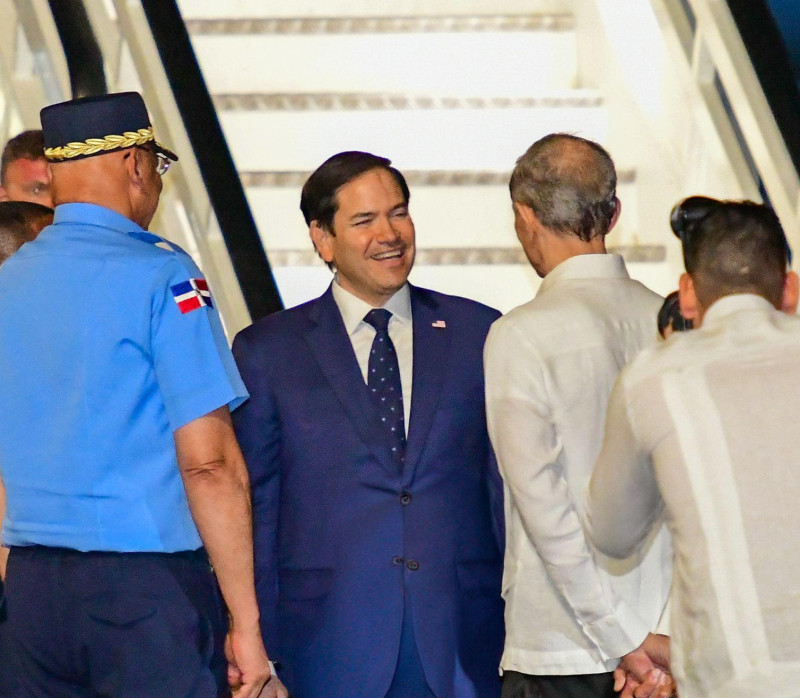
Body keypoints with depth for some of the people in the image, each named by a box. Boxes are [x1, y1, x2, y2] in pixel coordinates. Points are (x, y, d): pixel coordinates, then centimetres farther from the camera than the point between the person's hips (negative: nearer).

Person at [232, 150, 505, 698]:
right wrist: (259, 651, 0)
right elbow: (254, 507, 6)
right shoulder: (266, 350, 6)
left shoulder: (479, 334, 9)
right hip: (331, 647, -1)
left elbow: (510, 487, 10)